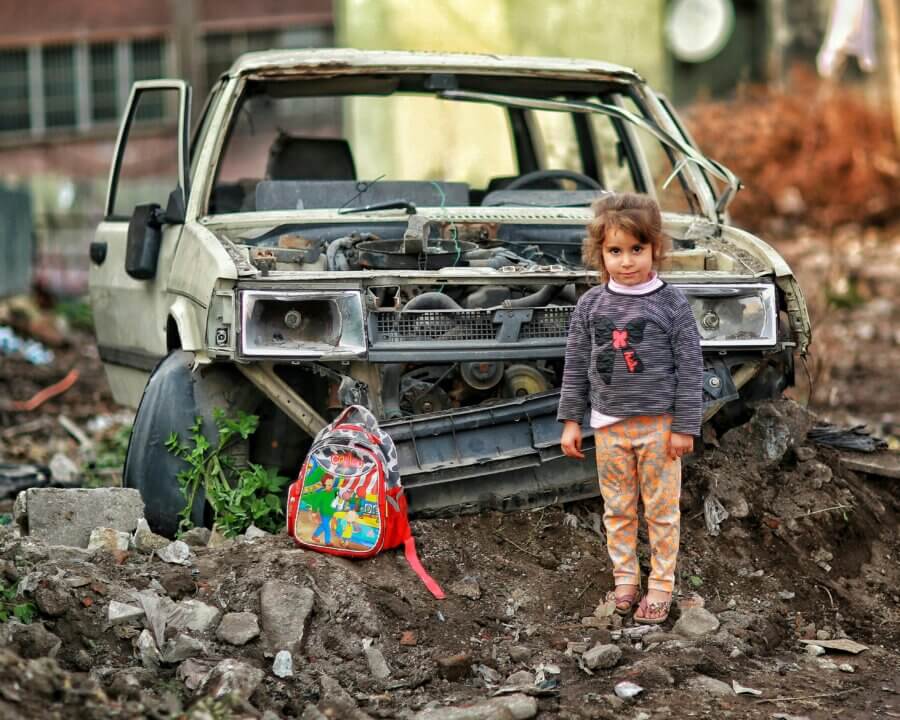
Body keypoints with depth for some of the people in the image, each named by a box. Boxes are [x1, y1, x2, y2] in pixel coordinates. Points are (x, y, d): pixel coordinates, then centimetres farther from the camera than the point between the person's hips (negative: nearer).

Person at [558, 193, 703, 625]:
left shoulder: (671, 302, -8)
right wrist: (570, 420, 4)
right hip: (609, 424, 3)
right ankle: (625, 579, 21)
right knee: (618, 508, 11)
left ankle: (661, 585, 14)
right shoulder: (591, 305, 0)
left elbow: (690, 368, -6)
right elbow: (576, 366, 6)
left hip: (659, 425, -3)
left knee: (662, 509, 5)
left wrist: (686, 426, -8)